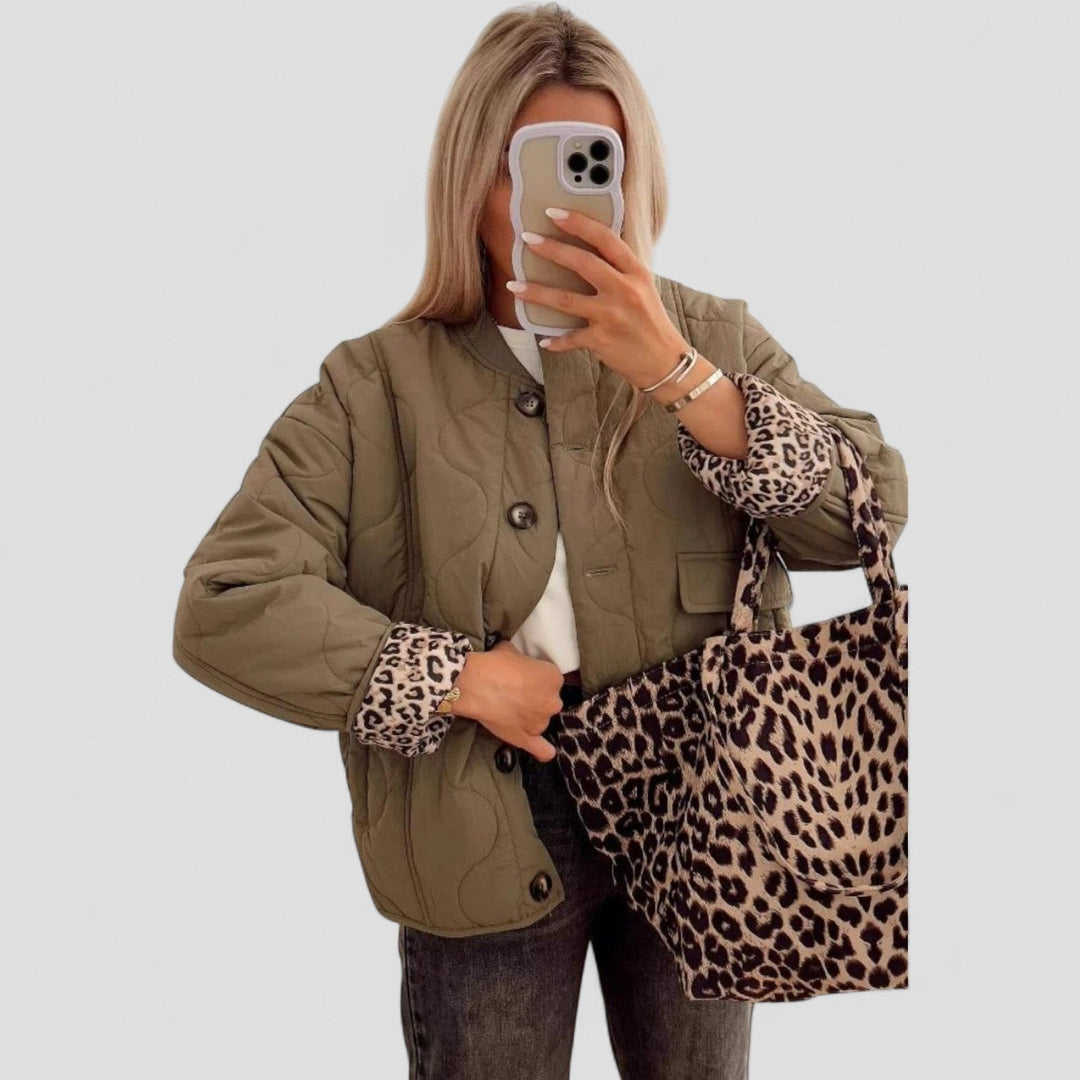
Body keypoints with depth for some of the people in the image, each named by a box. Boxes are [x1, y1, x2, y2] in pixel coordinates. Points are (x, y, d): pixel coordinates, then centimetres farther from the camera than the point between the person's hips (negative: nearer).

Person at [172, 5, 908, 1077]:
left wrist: (674, 374, -25)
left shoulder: (715, 339, -2)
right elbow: (222, 608, -13)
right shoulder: (381, 385, -8)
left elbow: (870, 516, -14)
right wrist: (460, 677, -18)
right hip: (488, 838, -1)